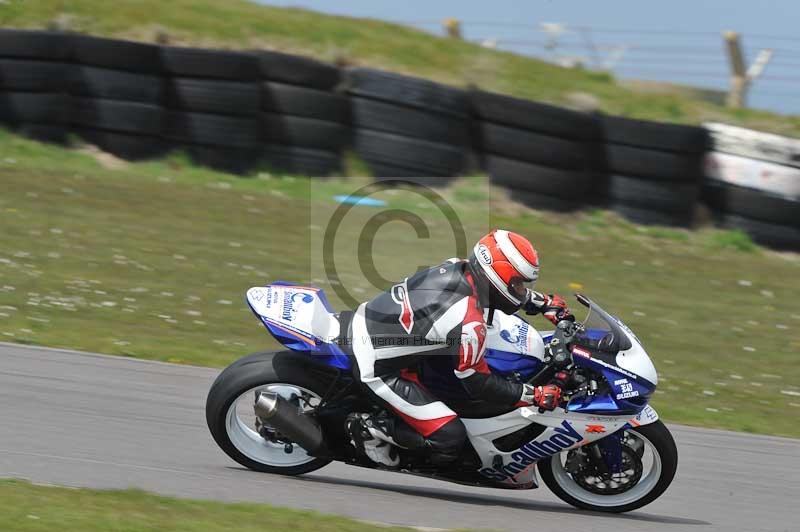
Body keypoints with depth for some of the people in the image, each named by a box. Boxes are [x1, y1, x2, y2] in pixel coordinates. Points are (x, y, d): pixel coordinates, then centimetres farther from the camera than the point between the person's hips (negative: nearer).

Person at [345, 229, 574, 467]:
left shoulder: (458, 267, -5)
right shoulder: (469, 324, -28)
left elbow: (506, 290, 19)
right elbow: (476, 383, -14)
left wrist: (548, 304, 17)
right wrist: (535, 395, -10)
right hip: (378, 366, -9)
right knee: (450, 438, -13)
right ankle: (371, 427, 0)